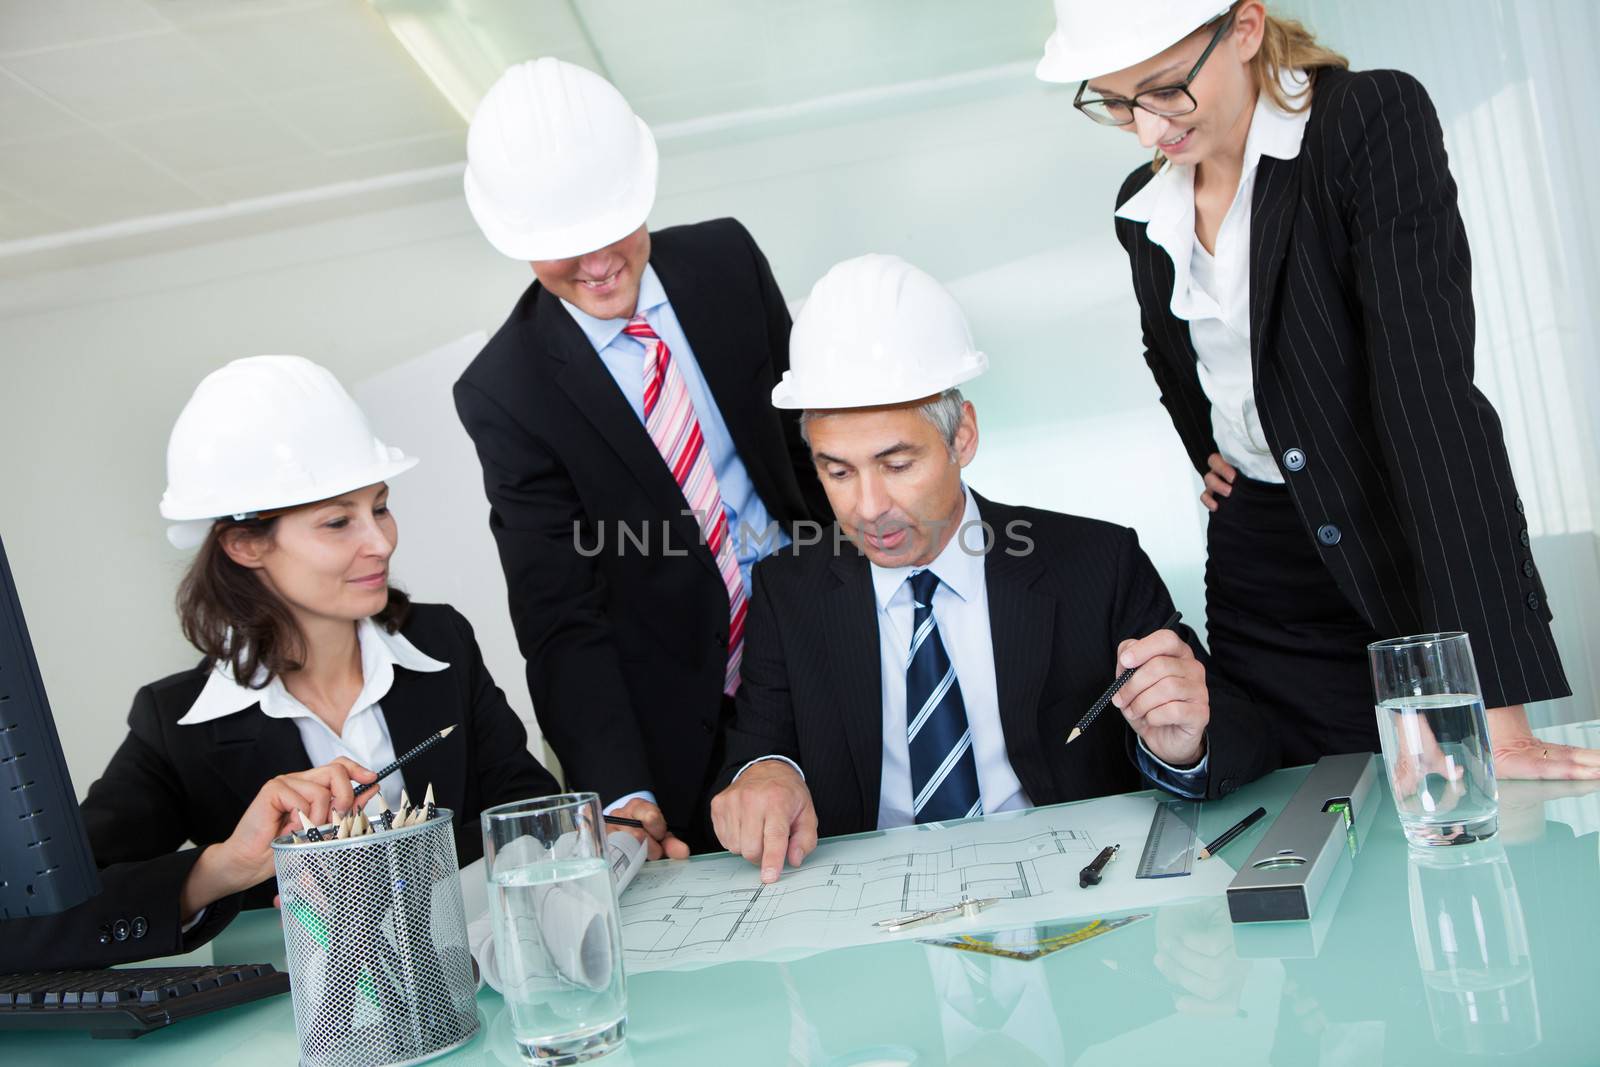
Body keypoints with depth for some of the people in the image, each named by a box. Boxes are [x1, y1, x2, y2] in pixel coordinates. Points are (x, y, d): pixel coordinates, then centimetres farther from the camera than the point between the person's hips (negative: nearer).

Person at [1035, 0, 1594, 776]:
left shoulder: (1375, 121, -14)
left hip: (1422, 563, -4)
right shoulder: (1143, 207, 3)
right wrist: (1209, 454, 7)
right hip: (1258, 585, 5)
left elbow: (1430, 391, -25)